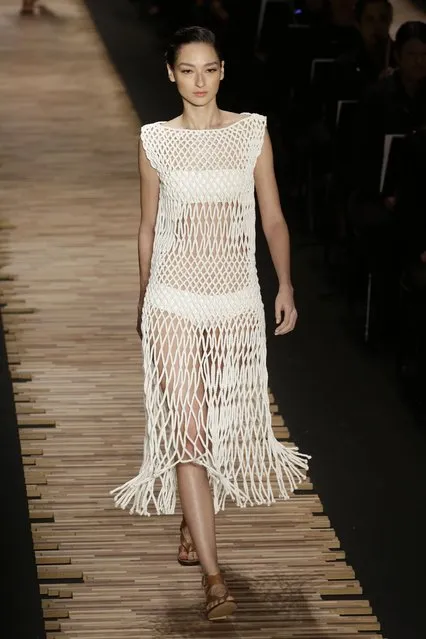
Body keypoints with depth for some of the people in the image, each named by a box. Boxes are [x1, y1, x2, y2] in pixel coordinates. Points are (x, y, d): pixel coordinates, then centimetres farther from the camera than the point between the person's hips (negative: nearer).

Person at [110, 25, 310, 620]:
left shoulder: (252, 132, 1)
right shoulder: (156, 141, 1)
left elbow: (273, 218, 4)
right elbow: (148, 226, 10)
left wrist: (286, 285, -6)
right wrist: (143, 302, 16)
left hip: (237, 302, 2)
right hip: (174, 303, -1)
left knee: (225, 420, 13)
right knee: (187, 427, -8)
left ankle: (194, 519, 40)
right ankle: (213, 574, -7)